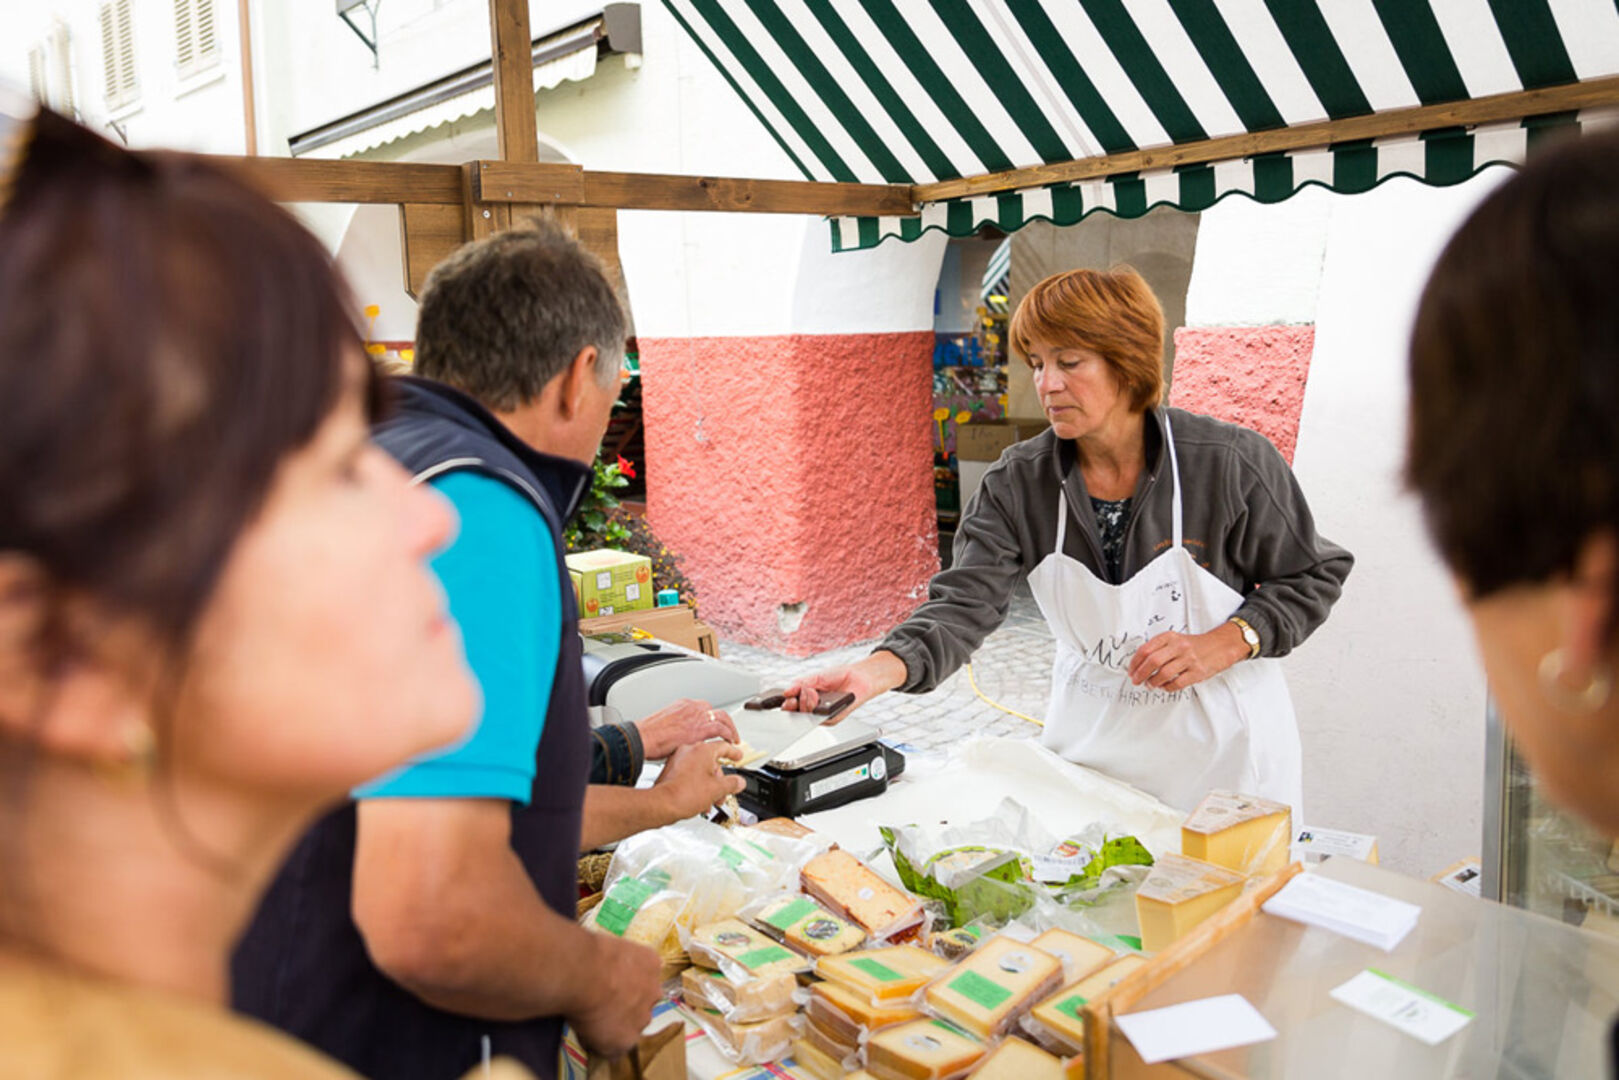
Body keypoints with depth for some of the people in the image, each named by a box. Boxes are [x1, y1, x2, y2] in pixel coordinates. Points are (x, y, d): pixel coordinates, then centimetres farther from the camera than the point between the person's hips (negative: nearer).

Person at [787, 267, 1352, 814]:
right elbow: (964, 605, -19)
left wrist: (1223, 645, -20)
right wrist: (876, 672, -38)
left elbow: (1312, 576, -4)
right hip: (1092, 734, 2)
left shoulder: (1232, 462, -17)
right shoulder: (1018, 483, -11)